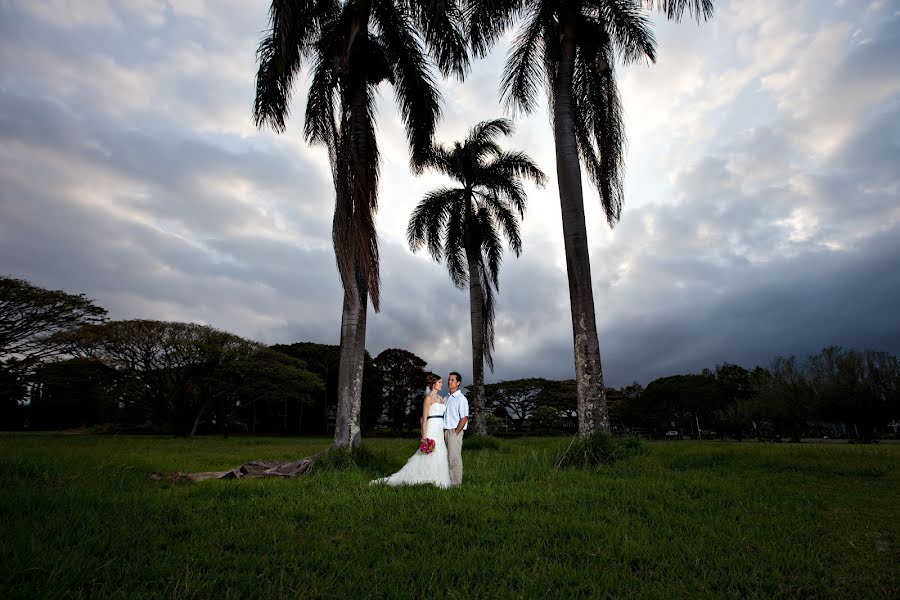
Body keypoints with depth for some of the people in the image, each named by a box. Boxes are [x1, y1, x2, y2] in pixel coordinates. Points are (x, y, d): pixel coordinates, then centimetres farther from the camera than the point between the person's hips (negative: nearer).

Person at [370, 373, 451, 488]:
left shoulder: (440, 398, 15)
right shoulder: (428, 397, -8)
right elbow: (424, 418, -12)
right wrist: (424, 436, -17)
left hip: (440, 431, 8)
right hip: (432, 430, -8)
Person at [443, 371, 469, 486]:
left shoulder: (461, 399, -10)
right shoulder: (447, 398, 13)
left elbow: (464, 418, -13)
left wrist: (455, 433, -13)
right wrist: (444, 432, 9)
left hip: (455, 432, -7)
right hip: (445, 431, 7)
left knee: (454, 458, -3)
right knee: (446, 457, 12)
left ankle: (455, 482, 7)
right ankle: (448, 480, 22)